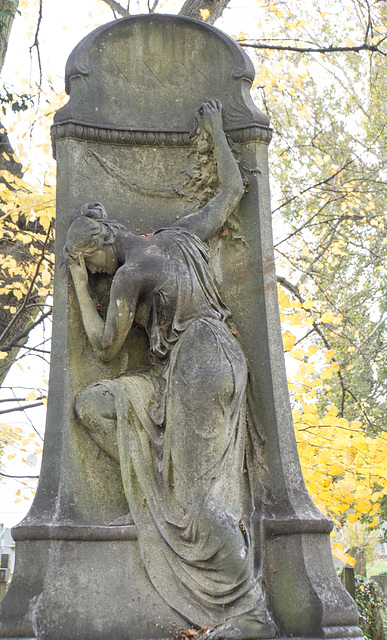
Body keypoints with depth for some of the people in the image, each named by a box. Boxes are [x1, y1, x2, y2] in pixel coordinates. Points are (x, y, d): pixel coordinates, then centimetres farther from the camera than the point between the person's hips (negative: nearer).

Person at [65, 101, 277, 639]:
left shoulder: (129, 273, -11)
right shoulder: (183, 234, 10)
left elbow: (106, 347, -1)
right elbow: (233, 190, 21)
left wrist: (79, 284, 5)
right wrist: (216, 131, 29)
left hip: (197, 367, -10)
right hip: (221, 358, 10)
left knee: (203, 499, -7)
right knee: (91, 403, 7)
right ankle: (167, 481, 3)